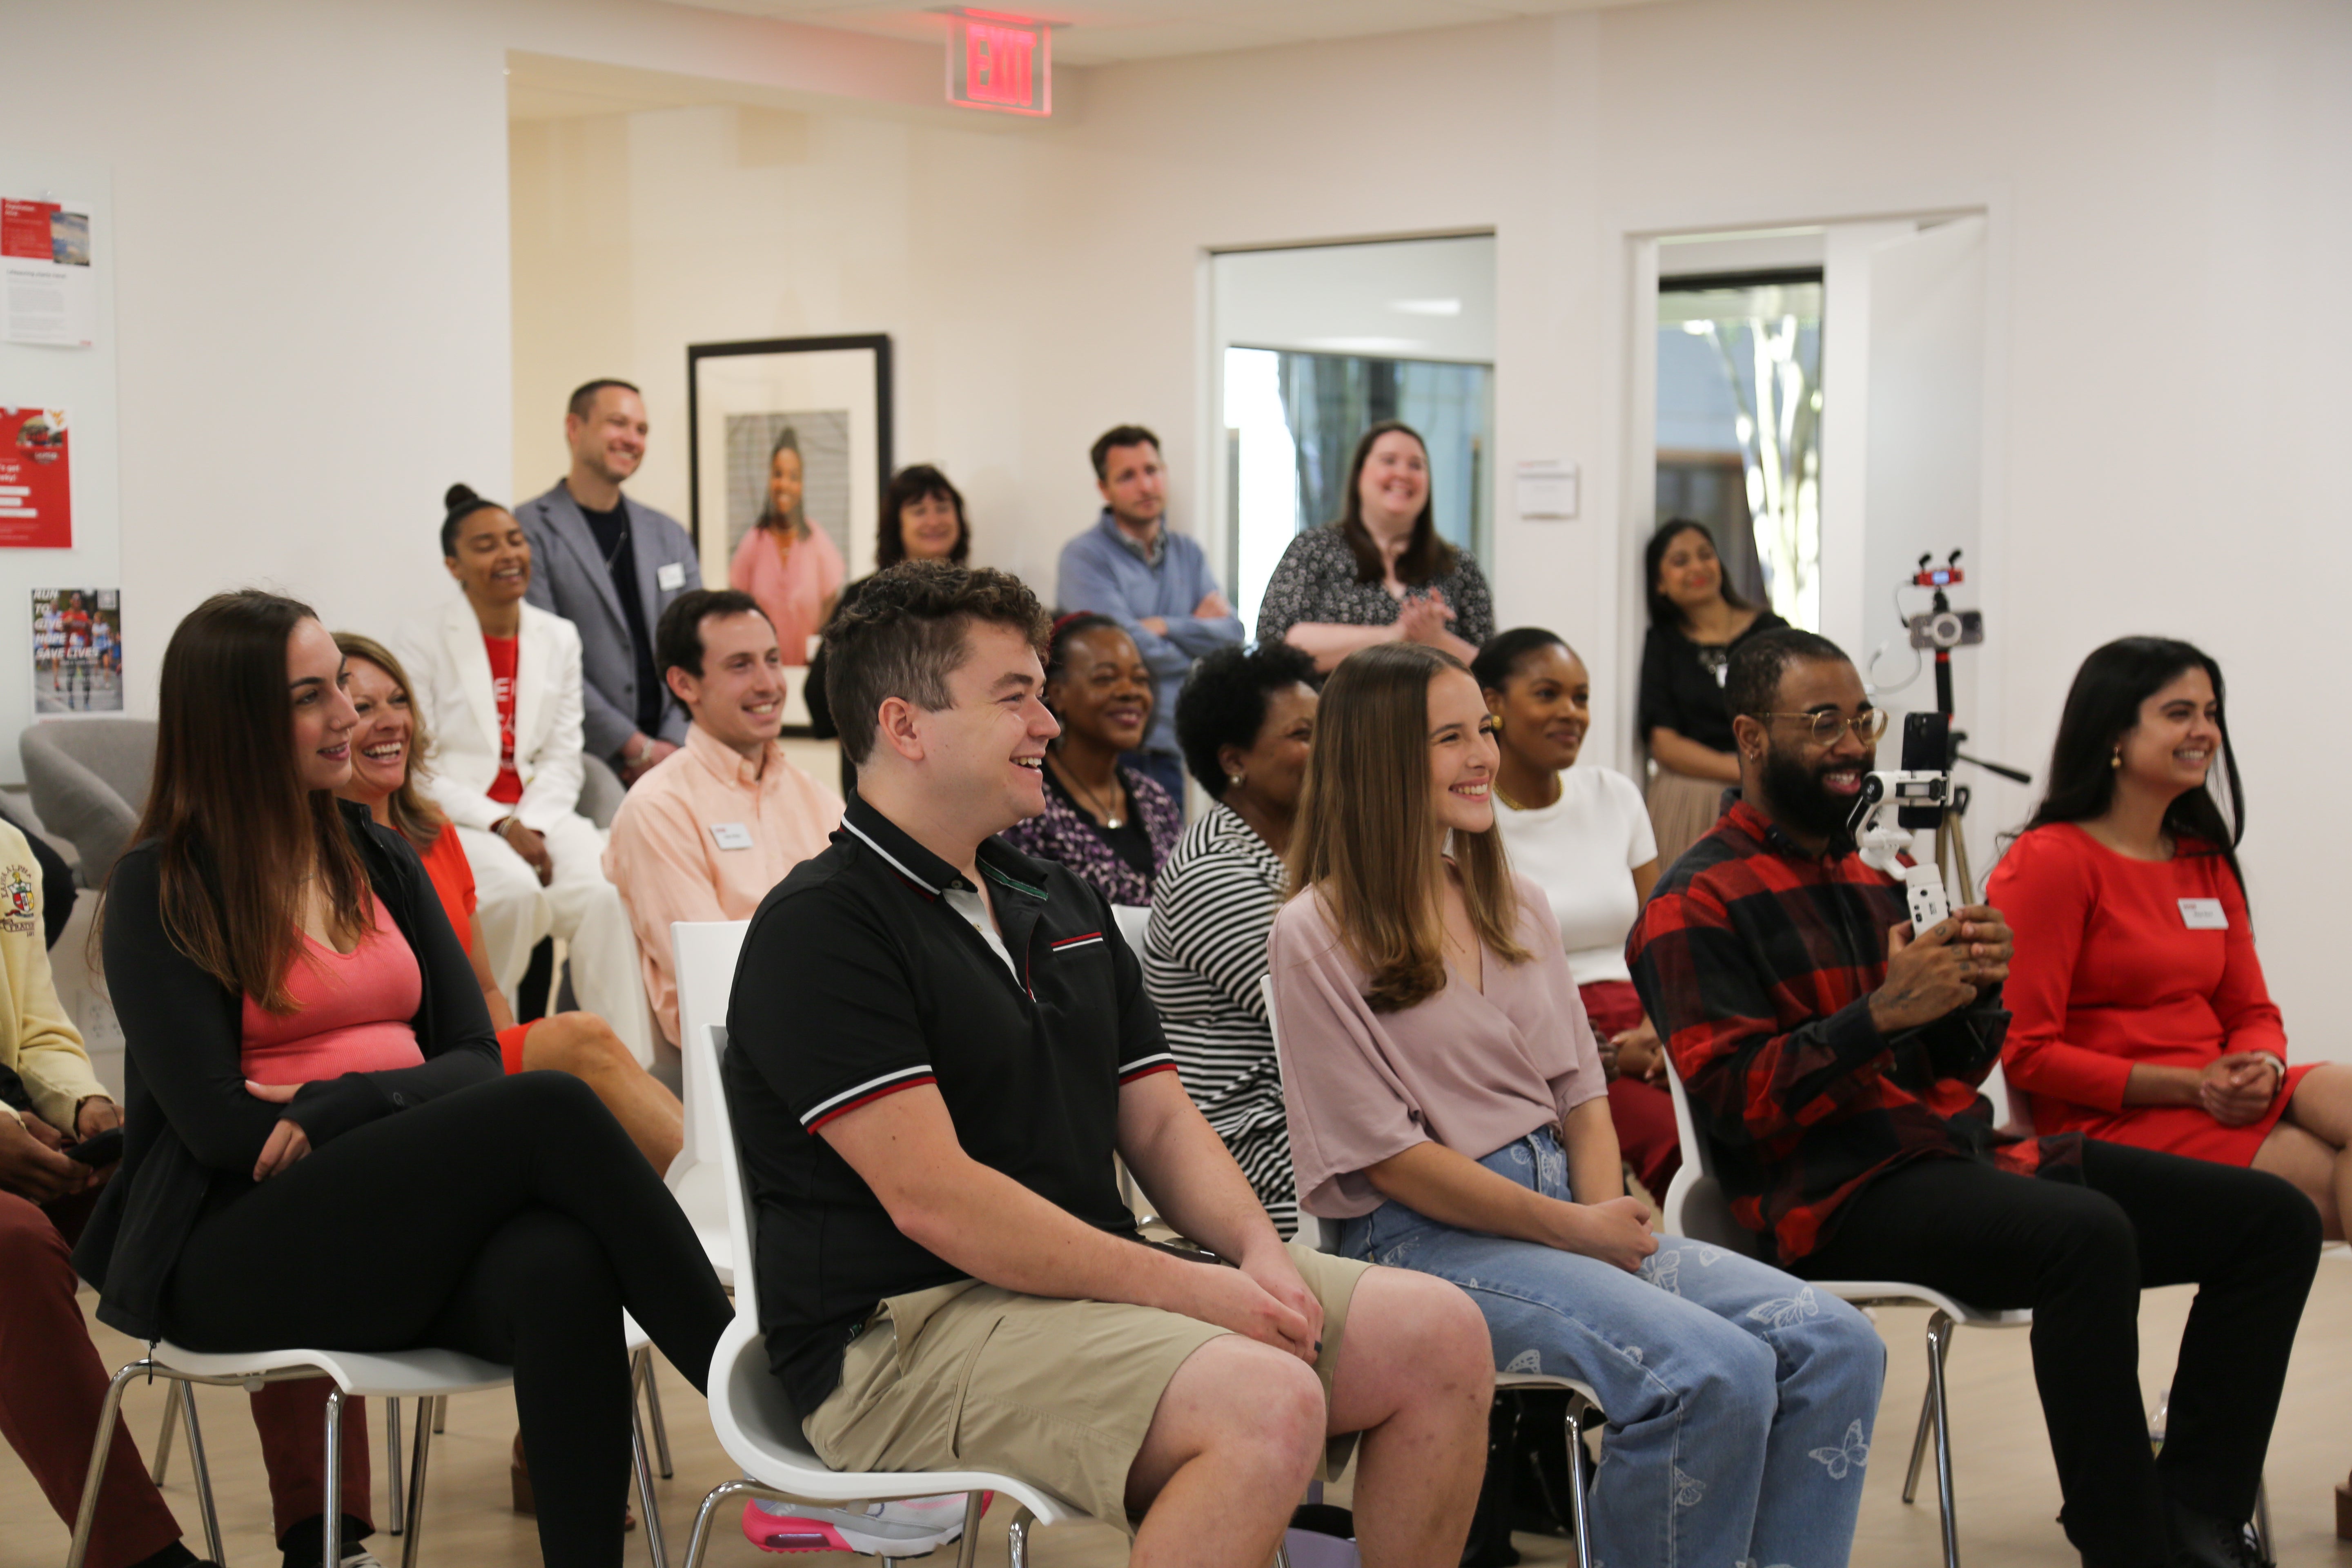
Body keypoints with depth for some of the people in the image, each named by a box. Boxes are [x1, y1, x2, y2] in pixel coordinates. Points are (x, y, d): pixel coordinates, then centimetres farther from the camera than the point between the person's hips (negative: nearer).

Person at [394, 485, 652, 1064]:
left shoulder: (559, 639, 14)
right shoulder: (419, 645, 0)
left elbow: (562, 759, 10)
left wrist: (534, 827, -10)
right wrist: (500, 826, -16)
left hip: (542, 815, 4)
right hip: (456, 820, -4)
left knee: (606, 891, -28)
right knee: (516, 889, -35)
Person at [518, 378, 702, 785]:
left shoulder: (669, 535, 17)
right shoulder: (530, 531, 0)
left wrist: (672, 747, -1)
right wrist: (636, 746, -10)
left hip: (672, 759, 4)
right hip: (583, 763, -4)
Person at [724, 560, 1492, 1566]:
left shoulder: (1062, 906, 19)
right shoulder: (820, 929, -11)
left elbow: (1158, 1118, 17)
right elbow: (932, 1199, -19)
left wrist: (1259, 1254, -4)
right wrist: (1182, 1288, -19)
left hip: (1097, 1284, 9)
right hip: (906, 1329, -9)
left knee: (1441, 1334, -3)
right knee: (1267, 1403, -31)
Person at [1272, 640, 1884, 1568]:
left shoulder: (1516, 907, 16)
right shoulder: (1320, 936, -7)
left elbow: (1580, 1096, 16)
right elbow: (1388, 1157, -11)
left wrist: (1610, 1219, -5)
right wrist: (1576, 1230, -10)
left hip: (1566, 1214, 8)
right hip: (1425, 1241, -7)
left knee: (1838, 1347, -12)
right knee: (1715, 1372, -28)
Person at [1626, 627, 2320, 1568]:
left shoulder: (1873, 878, 21)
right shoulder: (1696, 906, -3)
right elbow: (1731, 1101, -14)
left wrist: (1974, 994, -2)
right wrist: (1882, 1013, -23)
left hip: (1958, 1153, 8)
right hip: (1841, 1191, -8)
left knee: (2272, 1217, -4)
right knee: (2090, 1235, -36)